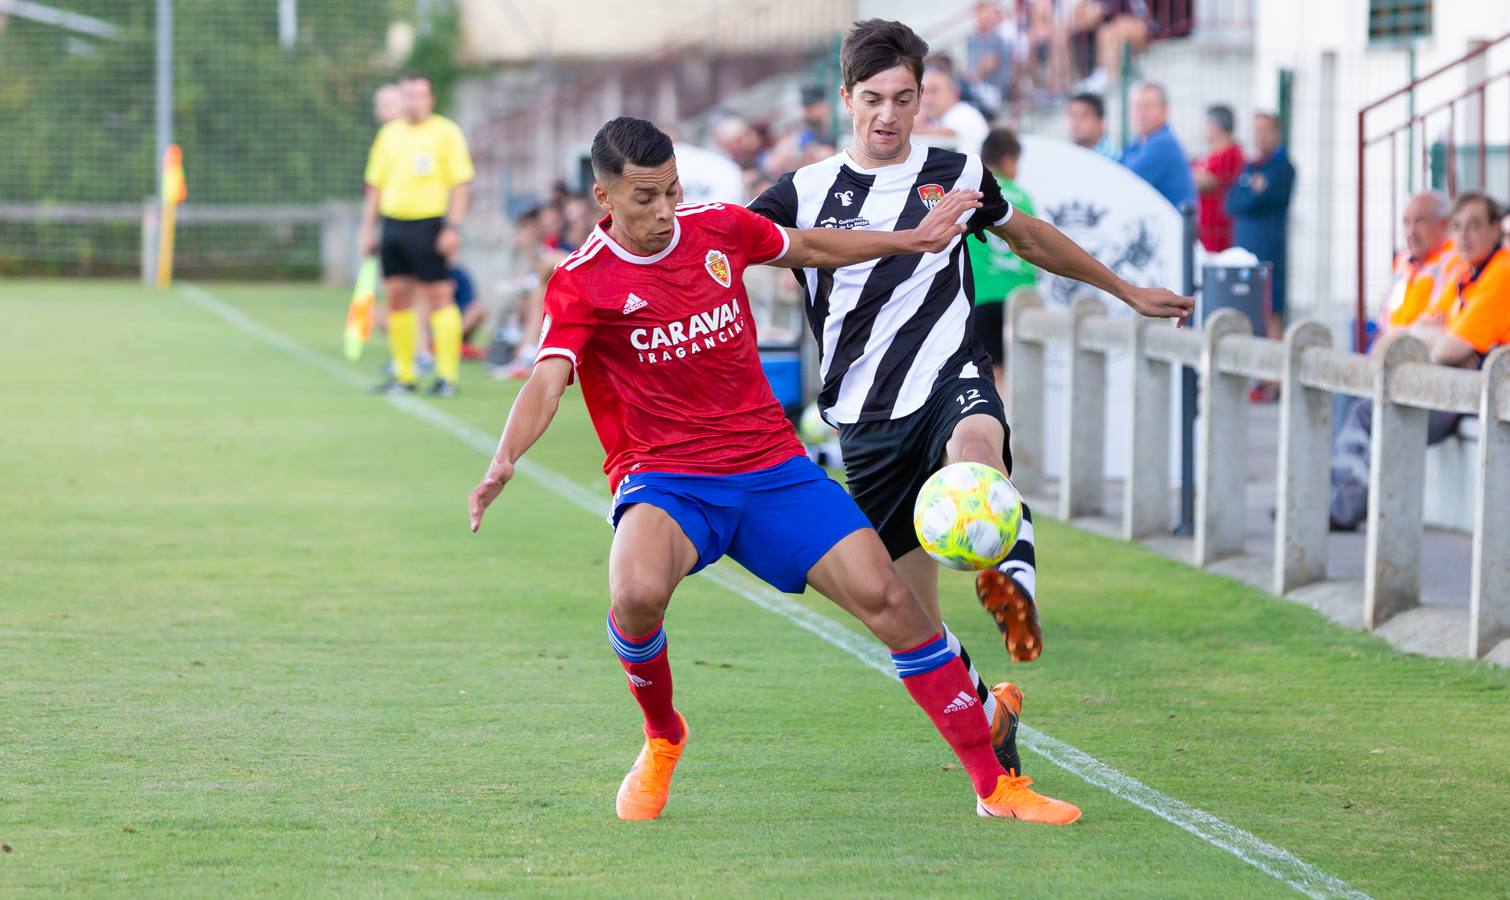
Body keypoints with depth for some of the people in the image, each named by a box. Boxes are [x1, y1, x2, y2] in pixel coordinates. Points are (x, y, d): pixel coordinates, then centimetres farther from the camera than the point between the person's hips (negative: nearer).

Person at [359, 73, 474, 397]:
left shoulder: (445, 132, -1)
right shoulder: (388, 134, 14)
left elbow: (460, 183, -5)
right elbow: (376, 185, 18)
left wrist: (453, 227, -13)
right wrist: (368, 229, 14)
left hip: (429, 224, -5)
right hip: (393, 224, 5)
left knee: (439, 297, -7)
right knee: (397, 296, 5)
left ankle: (447, 375, -5)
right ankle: (403, 374, 11)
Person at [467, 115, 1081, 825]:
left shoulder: (718, 228, 4)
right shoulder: (580, 283, -9)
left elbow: (807, 247, 24)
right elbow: (547, 381, -23)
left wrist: (912, 240, 28)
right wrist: (505, 460, -41)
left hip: (770, 466, 4)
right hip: (663, 482, -4)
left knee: (886, 597, -10)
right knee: (637, 593, -35)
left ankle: (995, 785, 0)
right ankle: (662, 738, -1)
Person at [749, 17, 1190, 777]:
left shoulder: (956, 175, 9)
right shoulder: (805, 193, 4)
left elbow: (1027, 236, 26)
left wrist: (1126, 291, 33)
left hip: (950, 378, -1)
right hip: (868, 418, 1)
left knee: (975, 444, -40)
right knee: (909, 616, 4)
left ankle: (1014, 586, -65)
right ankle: (988, 713, 29)